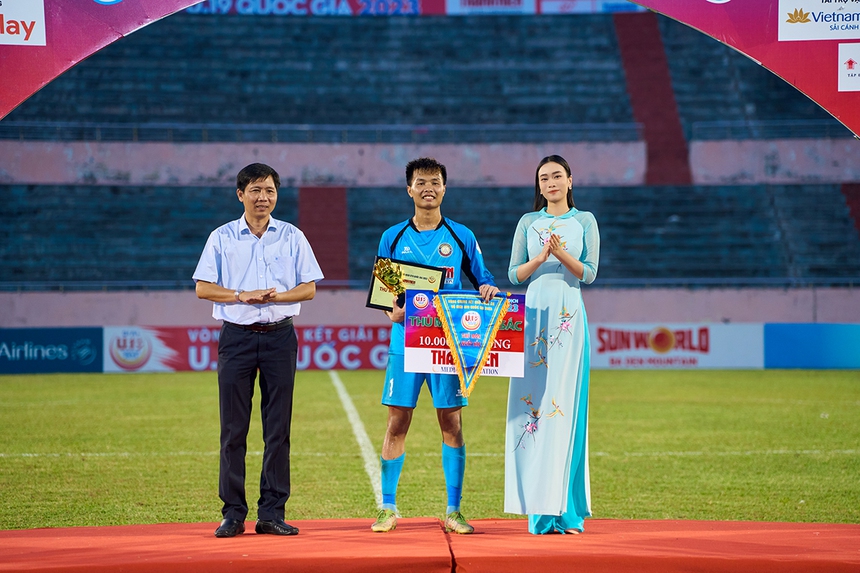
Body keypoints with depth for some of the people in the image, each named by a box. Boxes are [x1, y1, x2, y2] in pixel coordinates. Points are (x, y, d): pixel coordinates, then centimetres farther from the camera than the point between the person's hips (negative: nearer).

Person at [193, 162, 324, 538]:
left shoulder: (292, 237, 7)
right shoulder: (222, 238, 5)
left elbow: (309, 288, 6)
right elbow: (203, 288, 2)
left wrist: (274, 296, -12)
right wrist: (243, 296, -12)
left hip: (279, 337, 1)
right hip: (236, 337, -1)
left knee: (278, 429, 0)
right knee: (233, 429, -2)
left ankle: (272, 512, 5)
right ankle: (233, 513, 2)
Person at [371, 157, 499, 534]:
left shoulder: (461, 237, 8)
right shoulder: (393, 238, 9)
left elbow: (482, 279, 12)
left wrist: (488, 289, -11)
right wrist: (392, 309, -10)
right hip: (405, 340, 0)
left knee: (451, 424, 0)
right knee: (397, 423, 0)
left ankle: (453, 510, 6)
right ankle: (388, 508, 9)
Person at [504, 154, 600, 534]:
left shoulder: (584, 222, 9)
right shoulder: (528, 223, 12)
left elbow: (589, 273, 1)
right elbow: (514, 274, 6)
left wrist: (562, 254, -15)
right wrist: (542, 257, -11)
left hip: (568, 317, -1)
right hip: (533, 315, 1)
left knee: (565, 404, -6)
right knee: (532, 400, -4)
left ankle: (565, 508, -3)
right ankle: (539, 508, -2)